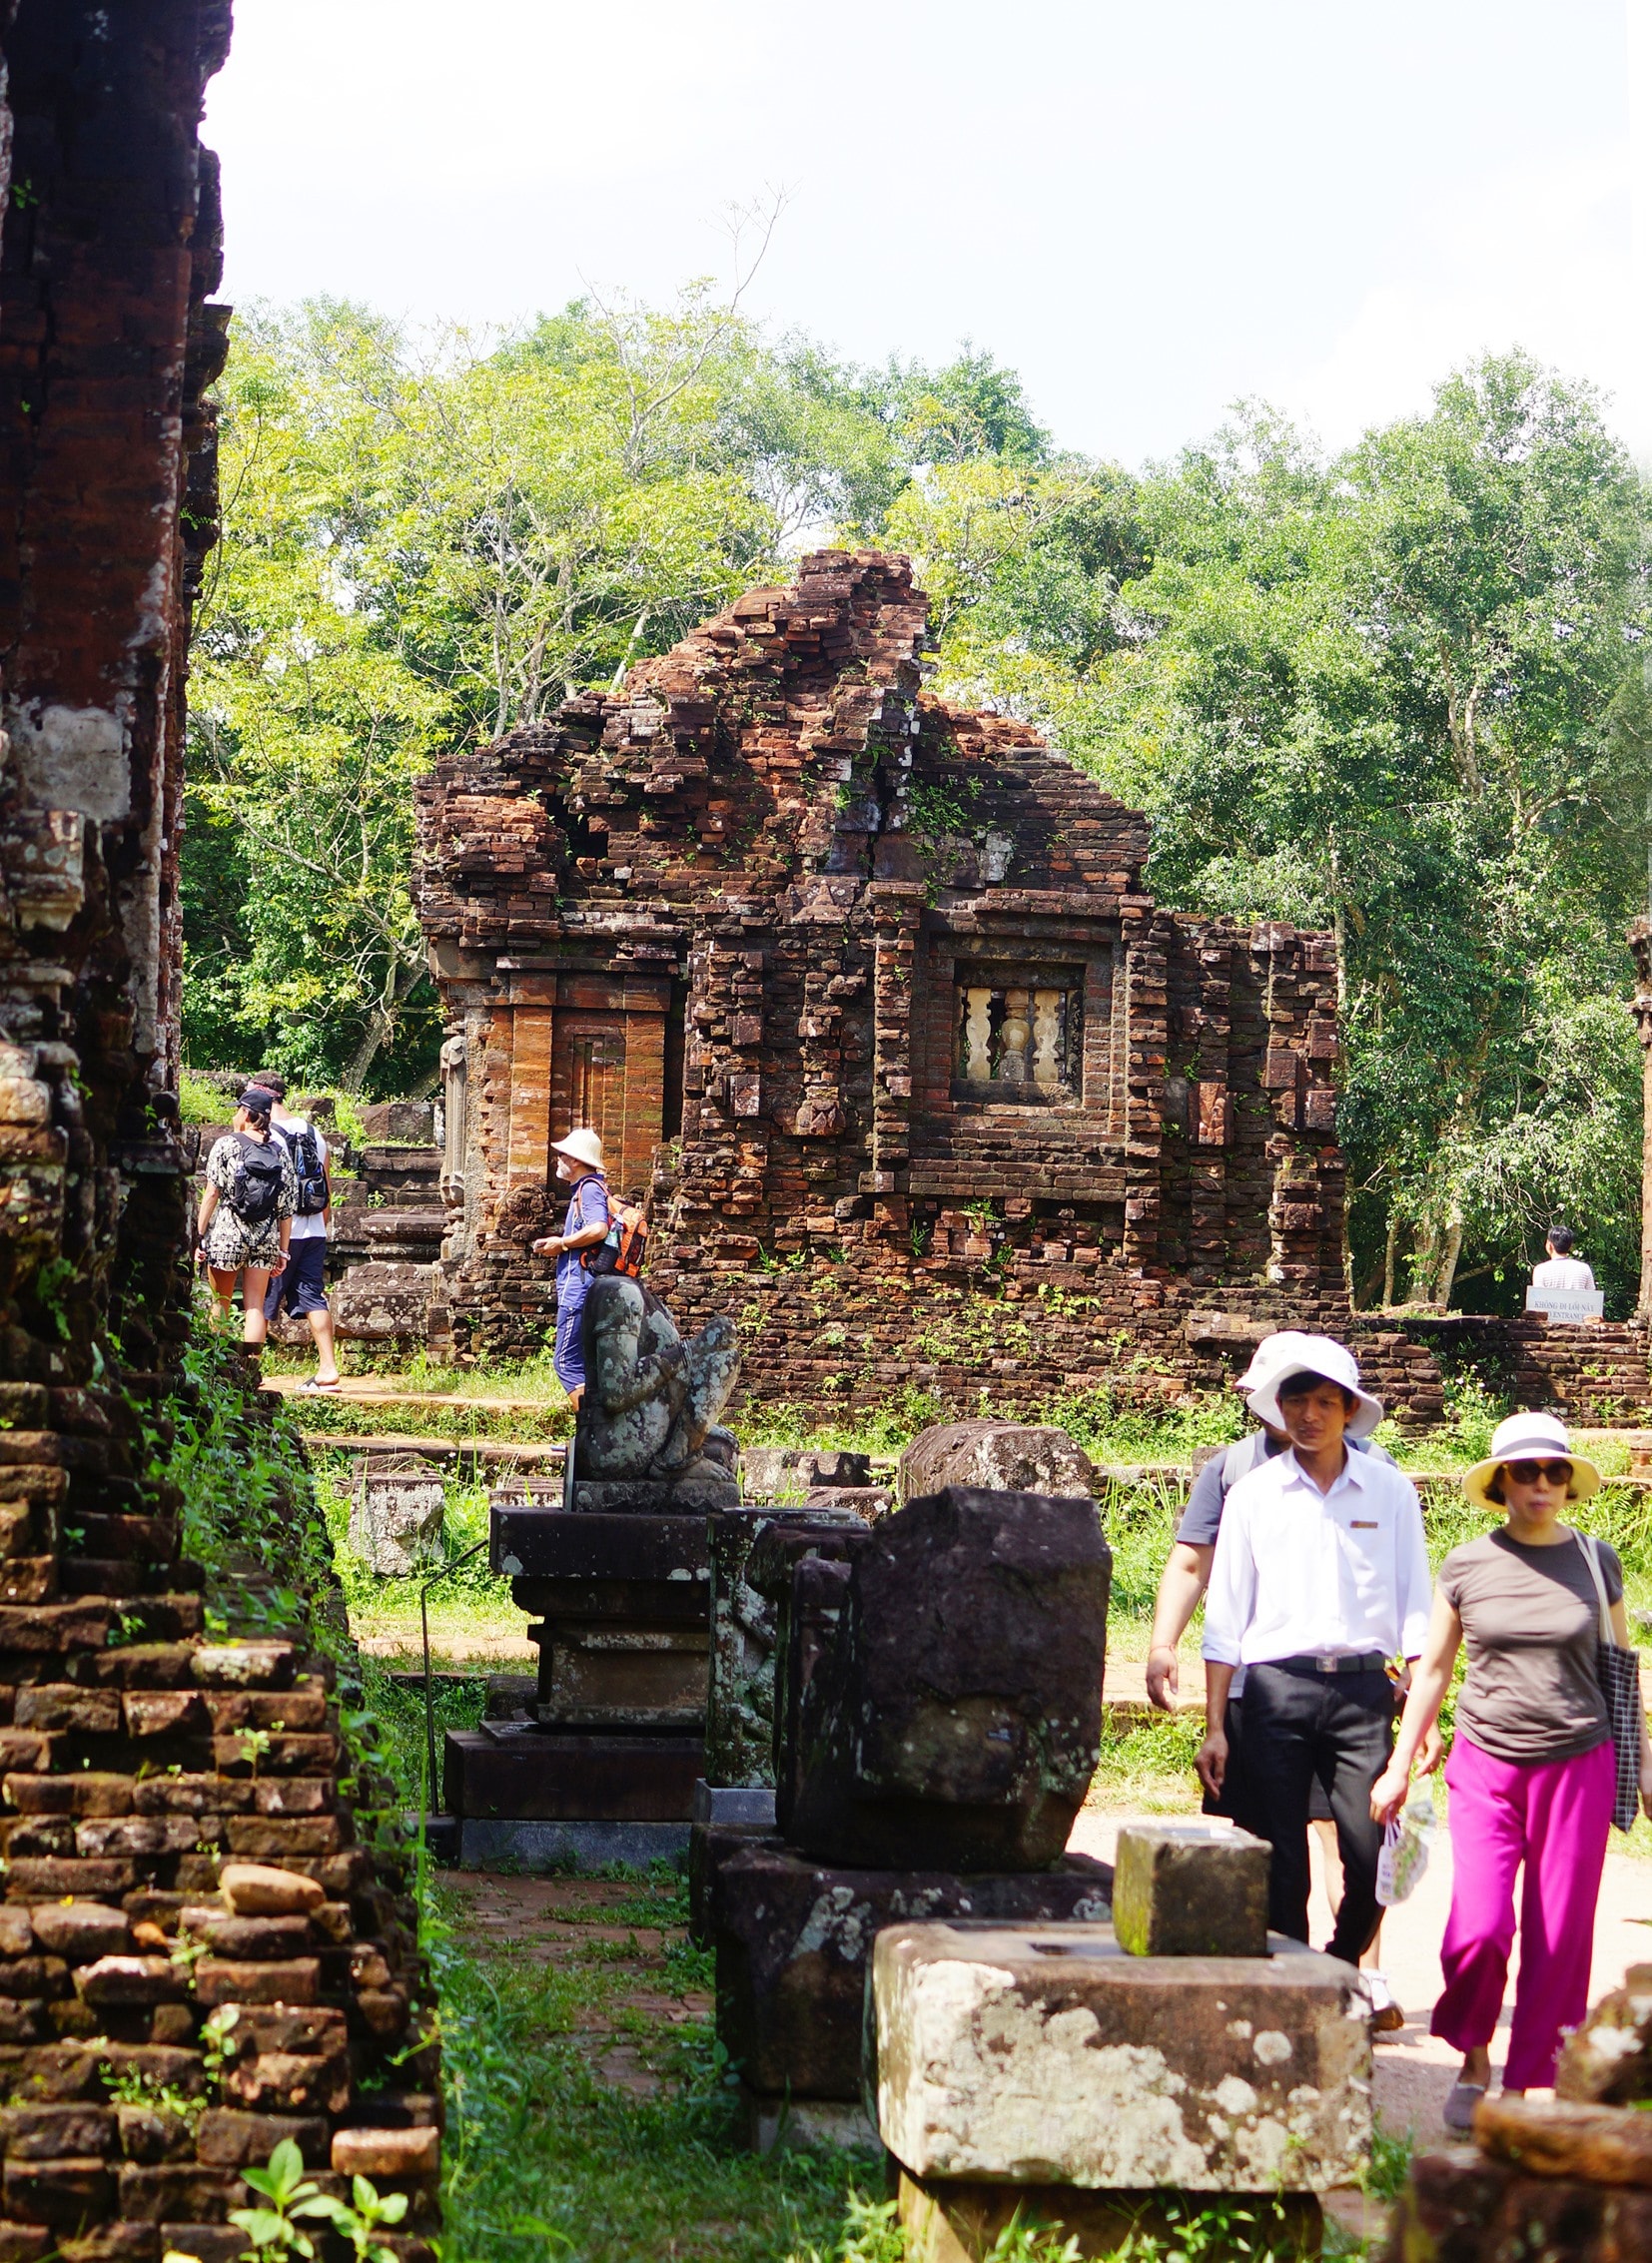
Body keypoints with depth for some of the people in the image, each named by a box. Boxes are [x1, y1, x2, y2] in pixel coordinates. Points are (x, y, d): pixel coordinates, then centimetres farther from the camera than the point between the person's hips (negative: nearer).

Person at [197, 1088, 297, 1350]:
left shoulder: (226, 1144, -2)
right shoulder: (280, 1151, 8)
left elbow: (212, 1193, -8)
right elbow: (288, 1207, 7)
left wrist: (199, 1234, -3)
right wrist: (283, 1250, 12)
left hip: (227, 1232, -3)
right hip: (266, 1237, 3)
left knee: (220, 1304, 10)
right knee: (255, 1307, 4)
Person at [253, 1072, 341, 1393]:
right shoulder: (313, 1132, 10)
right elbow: (328, 1185, 14)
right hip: (314, 1232, 6)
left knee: (263, 1302, 3)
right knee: (314, 1297, 6)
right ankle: (328, 1367, 0)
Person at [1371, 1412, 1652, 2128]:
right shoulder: (1466, 1567, 3)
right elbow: (1432, 1671, 11)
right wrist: (1399, 1768, 11)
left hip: (1577, 1766, 1)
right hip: (1486, 1765, -1)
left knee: (1560, 1937, 1)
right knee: (1478, 1926, -13)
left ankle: (1531, 2086, 16)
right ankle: (1474, 2061, 13)